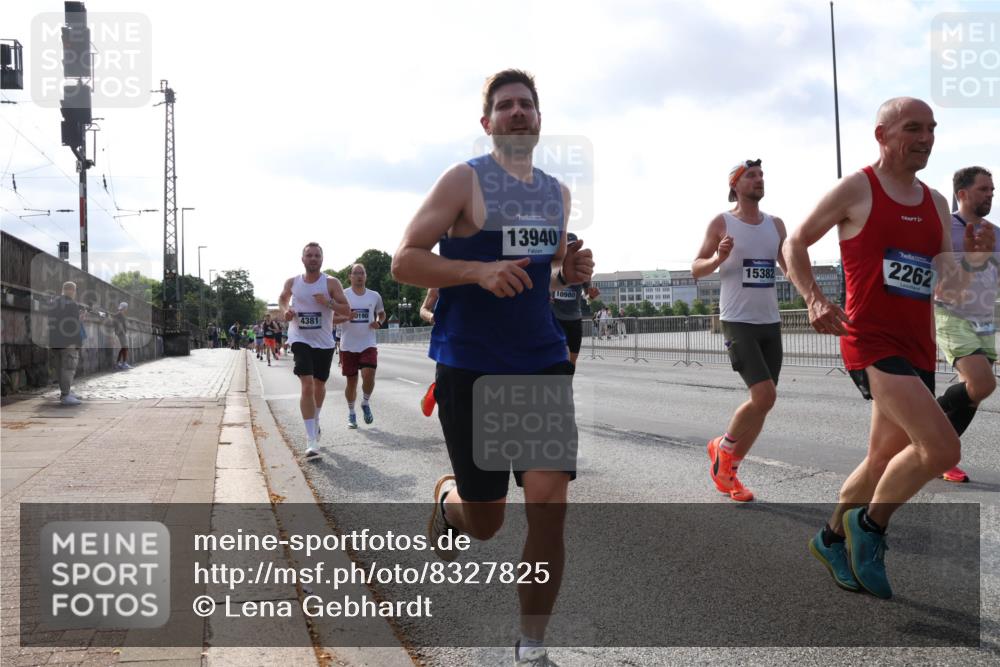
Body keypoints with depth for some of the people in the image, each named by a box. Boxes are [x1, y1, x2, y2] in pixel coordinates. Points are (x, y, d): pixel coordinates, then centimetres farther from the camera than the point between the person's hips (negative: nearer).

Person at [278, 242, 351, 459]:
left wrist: (328, 303, -26)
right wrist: (285, 311, -1)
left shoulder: (331, 283, -7)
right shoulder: (292, 282, -1)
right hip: (301, 340, -1)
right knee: (307, 386, -16)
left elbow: (346, 309, -9)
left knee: (319, 385, 17)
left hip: (324, 342, 1)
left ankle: (315, 423, 46)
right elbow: (282, 299, 20)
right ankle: (311, 439, -17)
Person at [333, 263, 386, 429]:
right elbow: (332, 317, -4)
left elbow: (382, 313, 19)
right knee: (351, 381, 7)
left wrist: (379, 323, -3)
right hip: (348, 346, -1)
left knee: (368, 376, -18)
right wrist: (346, 318, -23)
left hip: (368, 345, 1)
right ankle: (351, 413, 25)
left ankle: (365, 403, 10)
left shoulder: (374, 296, 4)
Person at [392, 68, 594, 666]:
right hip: (471, 369, -4)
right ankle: (447, 499, 43)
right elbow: (405, 261, -9)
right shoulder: (465, 180, -4)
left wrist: (570, 271, 3)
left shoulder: (558, 192, 13)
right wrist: (479, 270, -23)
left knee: (549, 502, -8)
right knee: (485, 522, 4)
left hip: (545, 363, 4)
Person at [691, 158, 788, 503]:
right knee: (764, 397, -18)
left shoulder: (775, 224, 12)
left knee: (764, 402, 6)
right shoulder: (721, 223, -2)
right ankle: (722, 446, 9)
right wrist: (718, 258, -21)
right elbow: (696, 269, -1)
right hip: (738, 322, -6)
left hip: (771, 323, 6)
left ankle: (727, 470, 20)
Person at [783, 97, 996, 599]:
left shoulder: (936, 203, 15)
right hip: (871, 340, -8)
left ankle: (832, 539, 35)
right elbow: (795, 244, 1)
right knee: (941, 447, -21)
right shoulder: (855, 190, -5)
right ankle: (870, 526, 2)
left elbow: (947, 286, 18)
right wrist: (815, 300, -14)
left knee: (885, 460, 15)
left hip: (918, 347, 8)